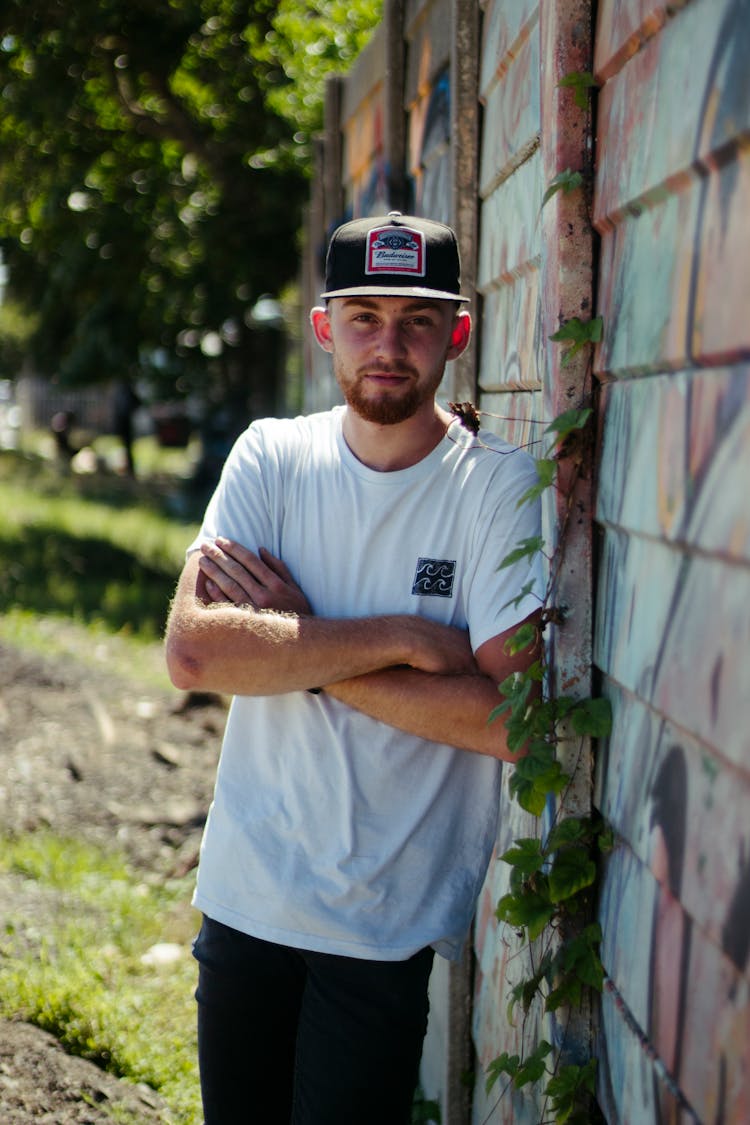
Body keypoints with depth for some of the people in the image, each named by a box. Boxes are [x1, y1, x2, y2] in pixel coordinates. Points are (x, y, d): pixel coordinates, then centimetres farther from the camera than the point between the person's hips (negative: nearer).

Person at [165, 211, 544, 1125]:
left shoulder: (500, 488, -10)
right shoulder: (272, 458, -1)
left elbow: (510, 720, -20)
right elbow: (192, 652, -15)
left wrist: (295, 641, -17)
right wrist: (402, 638, -19)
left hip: (388, 921, -3)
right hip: (244, 888, 4)